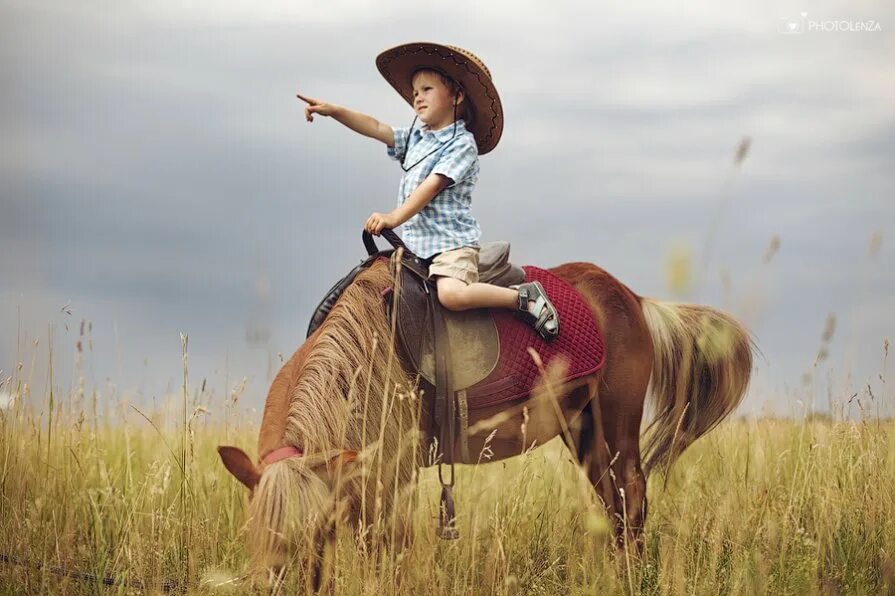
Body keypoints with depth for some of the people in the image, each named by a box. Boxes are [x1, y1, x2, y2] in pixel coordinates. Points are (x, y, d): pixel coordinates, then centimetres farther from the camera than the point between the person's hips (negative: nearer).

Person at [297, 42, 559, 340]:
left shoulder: (462, 143, -7)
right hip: (415, 241, 9)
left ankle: (524, 296, -14)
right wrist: (333, 111, 0)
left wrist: (395, 217, -27)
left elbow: (432, 186, -17)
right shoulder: (415, 138, 18)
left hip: (453, 240, -9)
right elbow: (376, 128, 13)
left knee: (452, 294, -32)